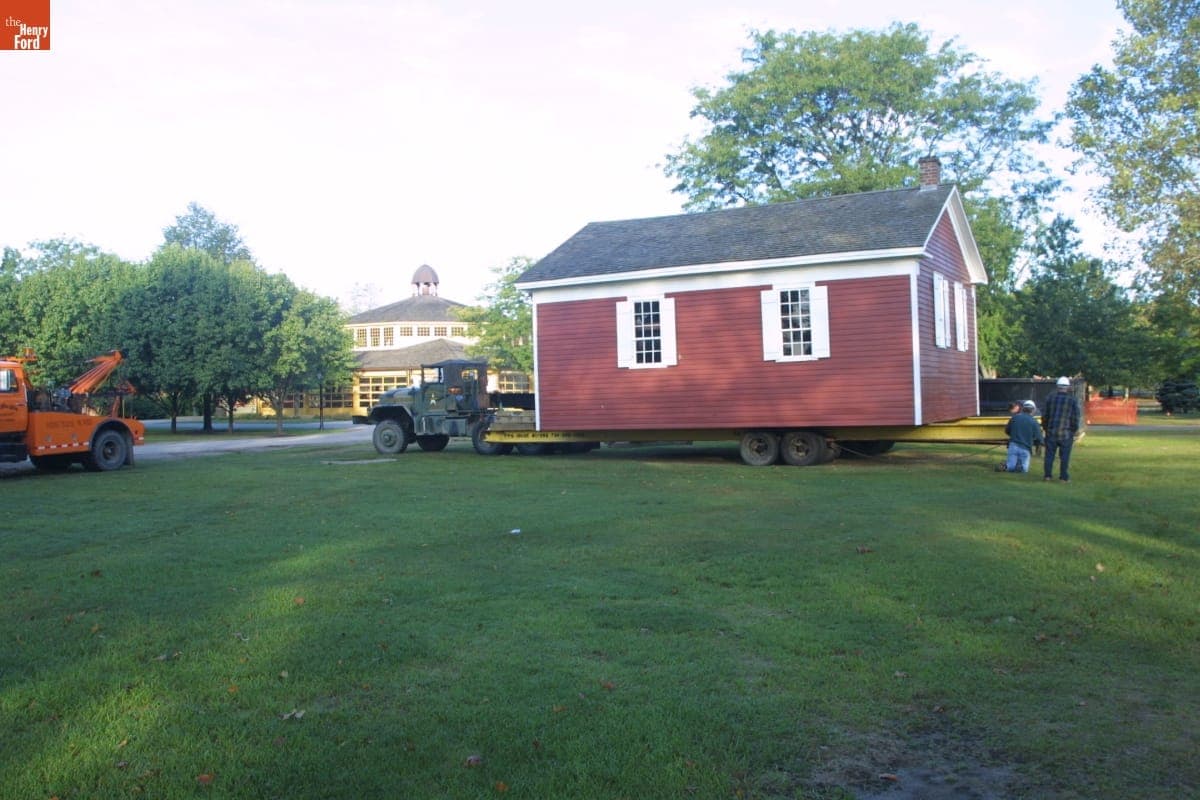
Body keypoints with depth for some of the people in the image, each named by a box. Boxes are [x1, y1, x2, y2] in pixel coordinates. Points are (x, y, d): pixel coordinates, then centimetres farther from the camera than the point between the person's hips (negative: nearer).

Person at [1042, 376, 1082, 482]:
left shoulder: (1050, 398, 4)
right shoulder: (1072, 400, -3)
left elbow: (1045, 415, 7)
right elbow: (1076, 417, -3)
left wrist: (1045, 428, 17)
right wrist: (1074, 430, 8)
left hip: (1051, 431, 2)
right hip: (1066, 433, -2)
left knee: (1049, 454, 7)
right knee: (1064, 456, 2)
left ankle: (1047, 475, 7)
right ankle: (1064, 477, 3)